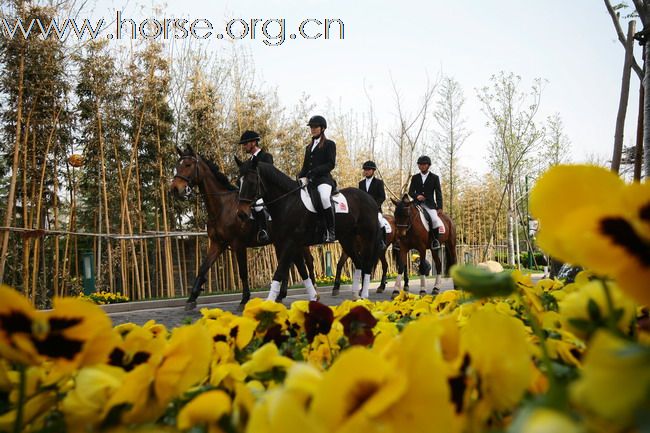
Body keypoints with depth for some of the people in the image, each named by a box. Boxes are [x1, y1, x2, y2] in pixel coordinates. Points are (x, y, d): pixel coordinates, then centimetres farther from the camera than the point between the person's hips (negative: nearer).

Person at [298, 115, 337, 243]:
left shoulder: (329, 144, 7)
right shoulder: (309, 147, 26)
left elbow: (331, 164, -5)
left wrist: (314, 171, -16)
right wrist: (301, 176, 2)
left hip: (324, 178, -7)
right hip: (309, 179, 7)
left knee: (324, 198, -36)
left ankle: (331, 231, -28)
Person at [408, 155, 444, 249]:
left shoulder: (434, 178, 9)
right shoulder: (415, 177, 15)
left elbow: (438, 193, 4)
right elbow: (410, 191, 10)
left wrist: (439, 207, -9)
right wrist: (416, 196, -14)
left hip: (430, 204, -3)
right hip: (417, 204, 3)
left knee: (435, 219, -28)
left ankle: (436, 240, -10)